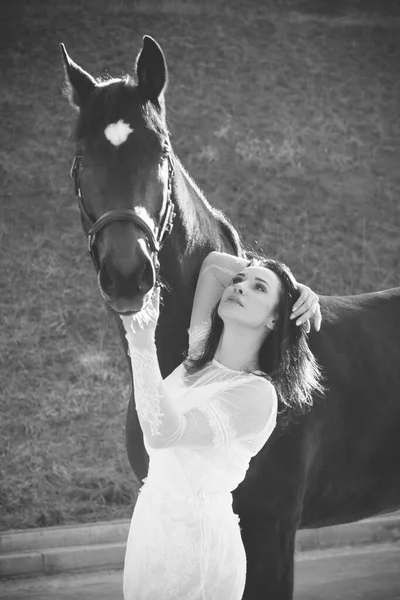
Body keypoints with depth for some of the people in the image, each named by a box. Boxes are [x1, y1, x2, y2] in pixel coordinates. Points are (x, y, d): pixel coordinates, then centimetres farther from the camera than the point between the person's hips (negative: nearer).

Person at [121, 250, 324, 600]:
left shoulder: (257, 394, -21)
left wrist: (142, 343, -40)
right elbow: (212, 264, 11)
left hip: (198, 540, -7)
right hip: (150, 522, 7)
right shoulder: (198, 358, 1)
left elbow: (161, 433, -31)